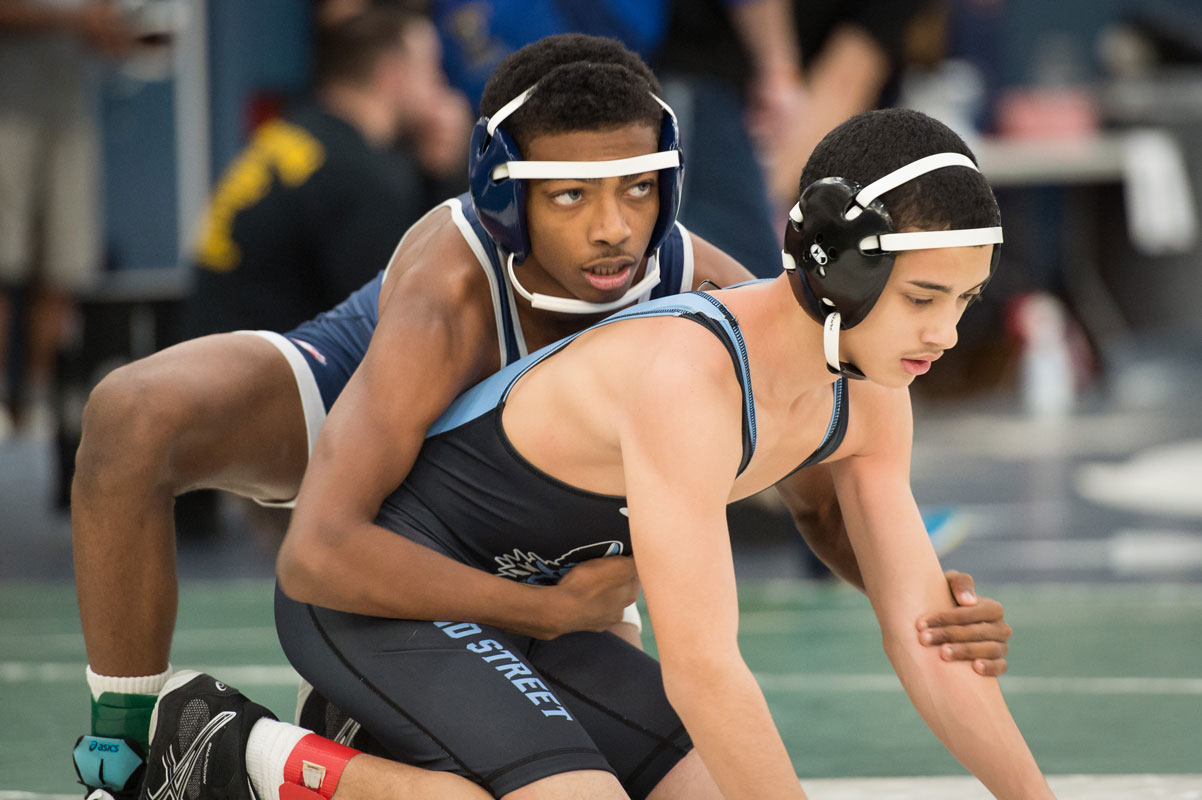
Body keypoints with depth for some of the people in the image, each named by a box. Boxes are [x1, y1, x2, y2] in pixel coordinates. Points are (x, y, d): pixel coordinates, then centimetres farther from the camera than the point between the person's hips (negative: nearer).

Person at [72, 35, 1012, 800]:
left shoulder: (707, 293, -34)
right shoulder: (451, 289, -46)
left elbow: (831, 492, -20)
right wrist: (554, 610, -51)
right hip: (345, 398, -4)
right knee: (135, 420, -36)